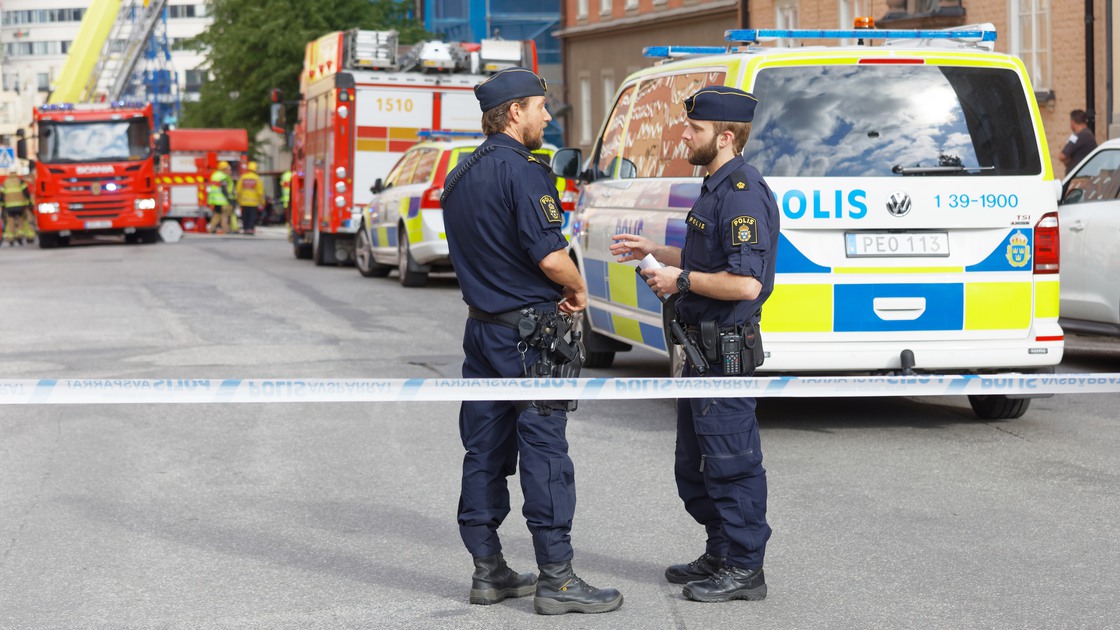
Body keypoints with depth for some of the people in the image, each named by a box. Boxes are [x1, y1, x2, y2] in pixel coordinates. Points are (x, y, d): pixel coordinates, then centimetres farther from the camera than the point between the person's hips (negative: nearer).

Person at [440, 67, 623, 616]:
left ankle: (488, 571, 17)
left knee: (484, 450, 11)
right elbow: (550, 256, -22)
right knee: (544, 450, -6)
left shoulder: (461, 175, 14)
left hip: (480, 324, 9)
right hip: (529, 330, -9)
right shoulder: (522, 170, -15)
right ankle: (556, 579, -3)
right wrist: (578, 289, -2)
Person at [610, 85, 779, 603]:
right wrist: (656, 252, 18)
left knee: (731, 463, -2)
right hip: (701, 346, 11)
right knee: (694, 463, 18)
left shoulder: (744, 194, -20)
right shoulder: (716, 188, 14)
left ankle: (744, 569, 8)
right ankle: (720, 556, 30)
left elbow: (745, 282, -27)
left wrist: (681, 280, -18)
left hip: (726, 348, -11)